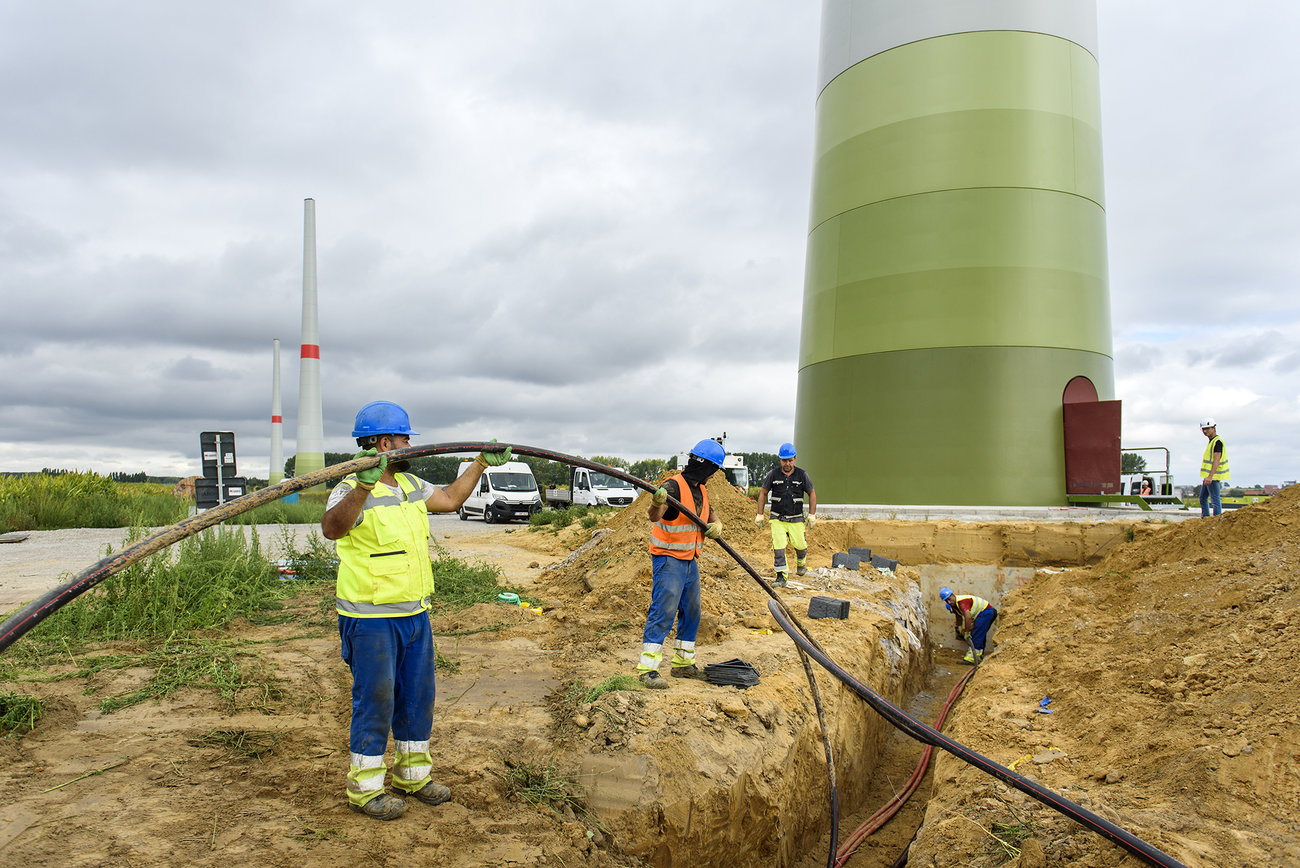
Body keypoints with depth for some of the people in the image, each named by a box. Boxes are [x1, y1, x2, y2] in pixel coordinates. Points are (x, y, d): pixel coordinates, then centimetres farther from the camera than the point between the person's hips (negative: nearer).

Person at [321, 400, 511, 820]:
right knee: (375, 699, 2)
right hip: (371, 619, -8)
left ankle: (413, 773, 32)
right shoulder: (352, 491, -17)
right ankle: (365, 787, 18)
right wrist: (363, 486, -54)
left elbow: (450, 498, 23)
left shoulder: (409, 484, 9)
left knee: (418, 696, 16)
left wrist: (481, 463, 22)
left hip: (415, 613, 8)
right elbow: (332, 527, -38)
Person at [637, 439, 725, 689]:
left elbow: (713, 517, 20)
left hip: (690, 560, 9)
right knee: (663, 612, -13)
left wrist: (716, 527, -4)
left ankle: (683, 664, 26)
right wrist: (657, 503, -56)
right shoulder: (673, 486, -18)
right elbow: (654, 516, -32)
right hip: (668, 559, -9)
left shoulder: (701, 491, 10)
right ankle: (647, 668, -9)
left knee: (691, 612, 14)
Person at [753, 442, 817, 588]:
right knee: (778, 547, -9)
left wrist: (812, 515, 3)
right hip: (777, 519, 0)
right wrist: (760, 514, 5)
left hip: (796, 519, 1)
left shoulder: (802, 474, -1)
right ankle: (781, 577, -2)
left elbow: (812, 494, 9)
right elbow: (763, 493, 7)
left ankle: (801, 561, 36)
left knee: (799, 545, 2)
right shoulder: (773, 474, -2)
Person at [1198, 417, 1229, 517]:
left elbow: (1217, 460, -25)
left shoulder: (1218, 441, -16)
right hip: (1208, 476, 10)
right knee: (1203, 498, 18)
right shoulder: (1211, 441, 15)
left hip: (1214, 476, -10)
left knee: (1215, 500, -7)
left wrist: (1210, 476, -33)